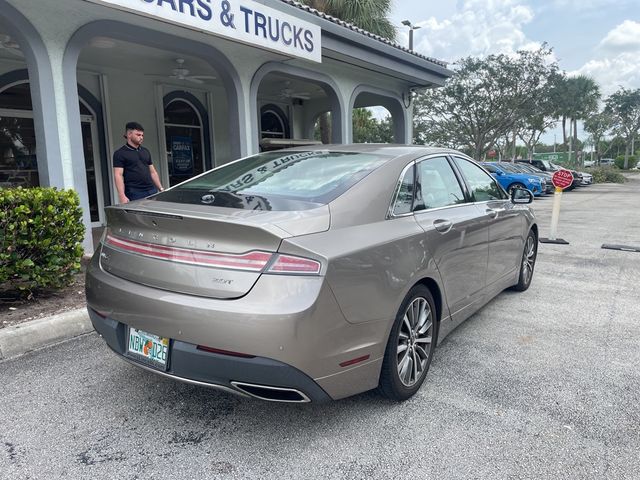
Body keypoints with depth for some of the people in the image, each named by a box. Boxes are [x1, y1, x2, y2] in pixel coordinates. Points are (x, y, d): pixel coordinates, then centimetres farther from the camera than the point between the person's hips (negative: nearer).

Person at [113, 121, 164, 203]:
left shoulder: (145, 151, 18)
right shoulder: (120, 153, 0)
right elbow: (118, 175, -8)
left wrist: (161, 189, 13)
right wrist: (122, 196, -19)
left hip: (152, 191, 6)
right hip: (135, 194, -5)